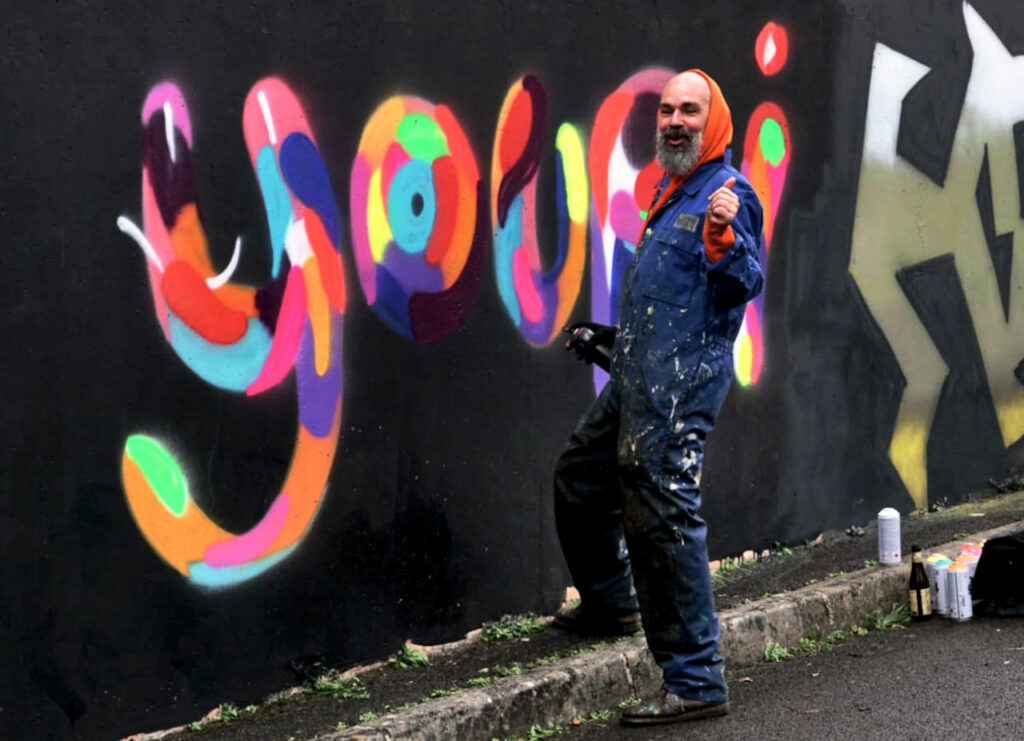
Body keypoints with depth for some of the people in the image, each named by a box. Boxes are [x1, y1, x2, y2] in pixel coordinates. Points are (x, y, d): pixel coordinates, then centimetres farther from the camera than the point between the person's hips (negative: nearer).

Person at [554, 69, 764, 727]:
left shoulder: (728, 193, -10)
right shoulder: (675, 193, 19)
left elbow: (746, 285, -21)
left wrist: (723, 237, -38)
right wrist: (614, 339, 34)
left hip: (680, 382, -10)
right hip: (639, 378, 10)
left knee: (663, 518, -12)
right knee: (581, 477, 24)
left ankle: (696, 682, -8)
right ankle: (611, 602, 46)